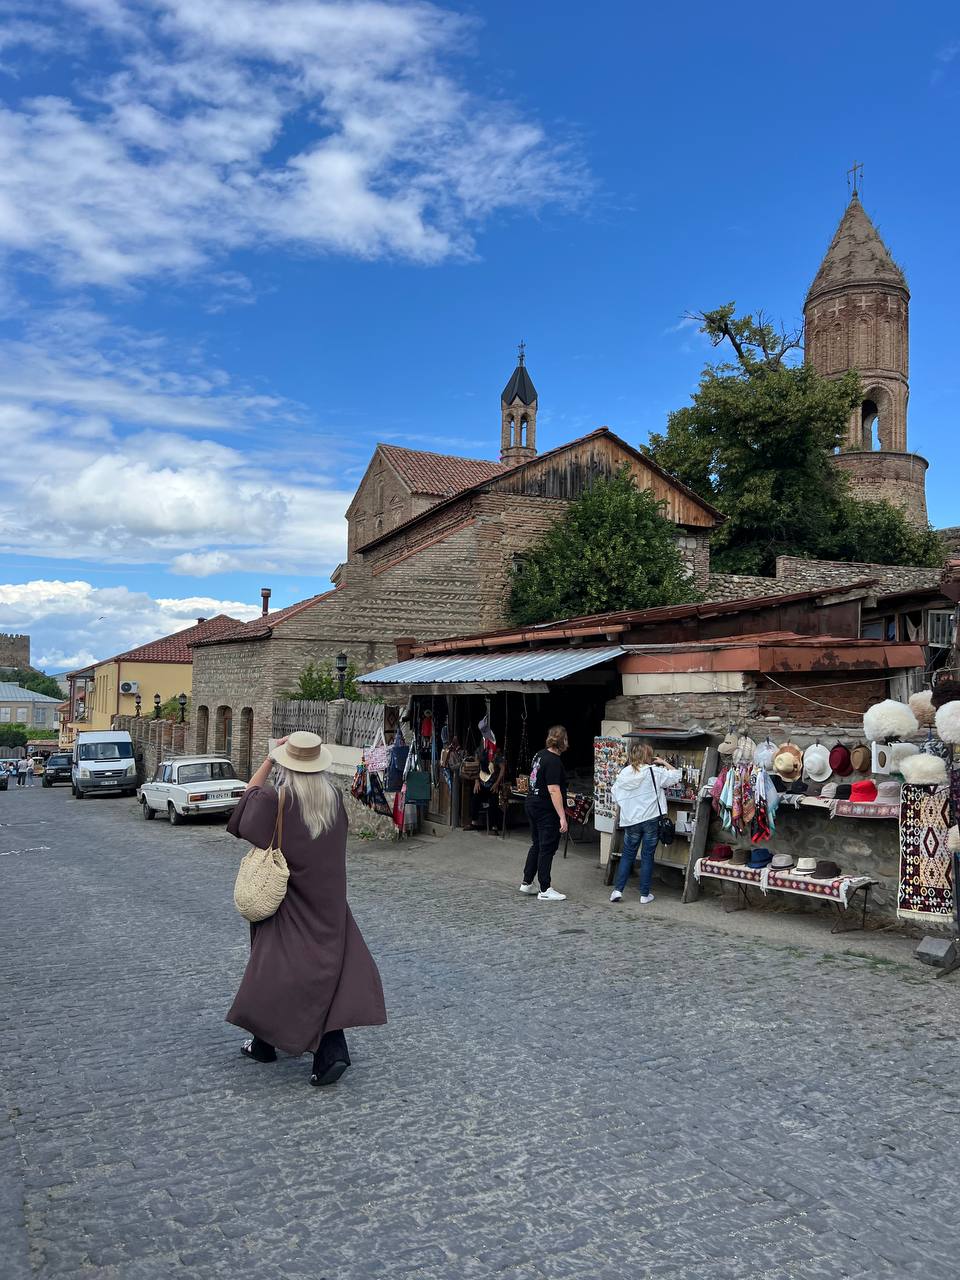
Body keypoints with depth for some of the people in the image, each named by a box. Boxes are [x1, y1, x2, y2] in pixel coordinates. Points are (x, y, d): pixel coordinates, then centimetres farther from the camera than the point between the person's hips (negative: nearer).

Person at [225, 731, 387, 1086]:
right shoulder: (333, 797, -6)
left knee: (272, 964, 14)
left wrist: (269, 759, 4)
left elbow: (250, 793, 4)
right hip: (327, 901, 3)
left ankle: (265, 1043, 29)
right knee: (326, 964, 5)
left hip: (285, 902, -3)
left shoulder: (275, 800, -17)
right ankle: (331, 1052, -5)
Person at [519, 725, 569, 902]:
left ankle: (526, 883, 26)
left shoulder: (540, 754, 8)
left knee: (536, 846, 19)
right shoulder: (554, 761, -20)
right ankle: (545, 890, 4)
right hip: (547, 811, -9)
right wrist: (562, 817, -26)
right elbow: (553, 790, -25)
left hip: (532, 806, 9)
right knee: (547, 849, -1)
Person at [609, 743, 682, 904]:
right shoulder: (654, 772, -10)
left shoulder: (624, 773, 0)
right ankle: (645, 894, 10)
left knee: (627, 855, 13)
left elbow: (616, 795, 5)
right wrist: (664, 762, 10)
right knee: (647, 856, 6)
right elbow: (676, 775, -1)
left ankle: (617, 890, 6)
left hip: (631, 820, 3)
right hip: (651, 819, -2)